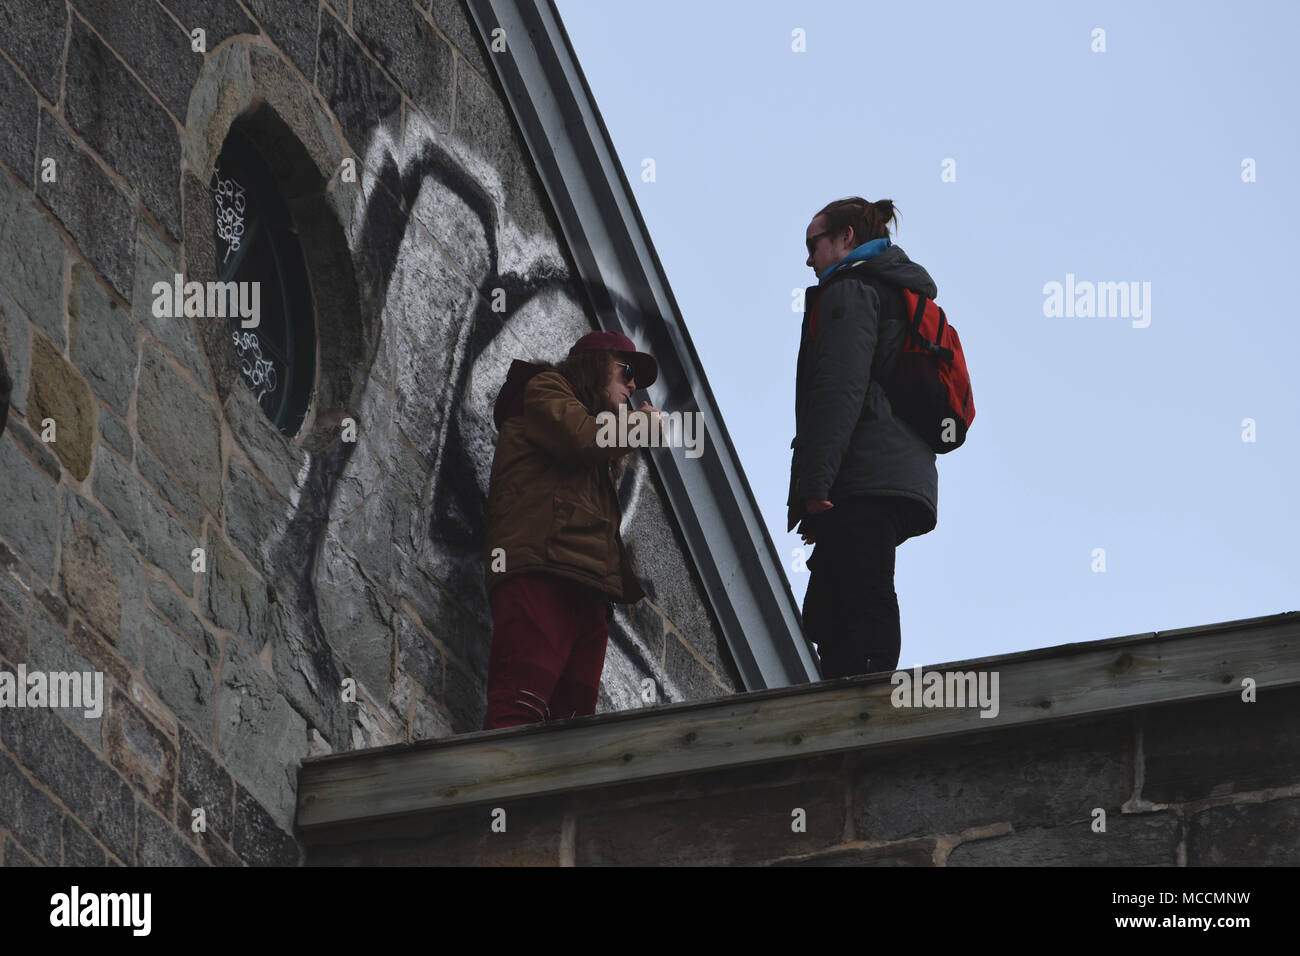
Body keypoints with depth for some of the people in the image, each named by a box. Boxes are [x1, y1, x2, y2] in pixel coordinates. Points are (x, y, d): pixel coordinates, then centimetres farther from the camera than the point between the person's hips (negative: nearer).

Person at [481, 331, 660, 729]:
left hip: (588, 590, 9)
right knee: (519, 710, -25)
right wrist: (639, 425, 10)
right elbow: (584, 439, -7)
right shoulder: (543, 390, 13)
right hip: (540, 572, -9)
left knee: (573, 720, -7)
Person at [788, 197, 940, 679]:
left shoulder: (851, 290, 0)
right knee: (824, 618, 7)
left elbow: (840, 387, -14)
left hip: (862, 480, -10)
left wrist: (816, 480, -22)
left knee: (863, 608, -19)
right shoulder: (903, 297, 30)